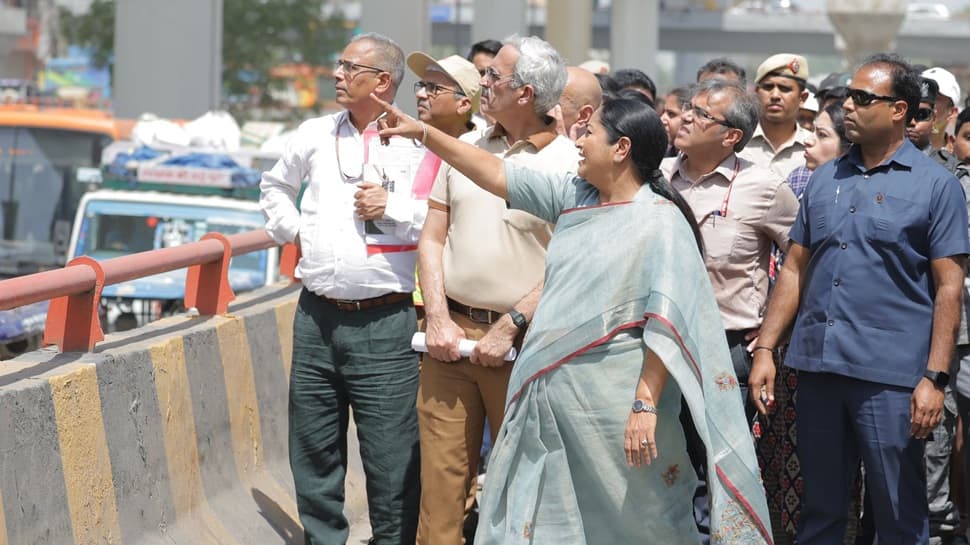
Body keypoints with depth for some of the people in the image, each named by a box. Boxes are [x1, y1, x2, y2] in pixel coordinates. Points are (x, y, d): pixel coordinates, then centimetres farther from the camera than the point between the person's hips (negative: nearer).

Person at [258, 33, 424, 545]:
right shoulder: (315, 135, 10)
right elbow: (275, 184, 29)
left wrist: (394, 208, -16)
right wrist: (289, 228, 14)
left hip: (384, 324, -5)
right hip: (316, 317, 5)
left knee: (391, 461, -2)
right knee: (313, 451, 12)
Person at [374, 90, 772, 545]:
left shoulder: (661, 222, -11)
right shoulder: (574, 197, 11)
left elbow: (666, 323, -17)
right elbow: (498, 176, 18)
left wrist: (646, 405, -24)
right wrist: (422, 133, 18)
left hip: (609, 403, -7)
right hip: (548, 394, 7)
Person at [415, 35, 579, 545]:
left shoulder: (568, 164, -5)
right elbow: (432, 239, 11)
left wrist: (508, 329, -12)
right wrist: (438, 319, -1)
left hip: (521, 340, -4)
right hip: (451, 331, 4)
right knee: (441, 472, 2)